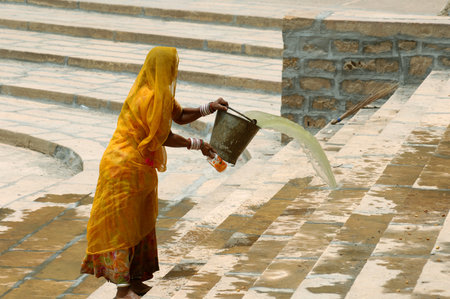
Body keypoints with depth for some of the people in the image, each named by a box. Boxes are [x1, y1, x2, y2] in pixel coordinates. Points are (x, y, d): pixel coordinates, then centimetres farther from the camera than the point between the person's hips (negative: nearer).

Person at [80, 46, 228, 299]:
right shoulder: (150, 97, -24)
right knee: (123, 227, -4)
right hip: (126, 168, -11)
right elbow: (165, 137, -19)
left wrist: (208, 108, 6)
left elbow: (179, 115, 20)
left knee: (141, 226, 16)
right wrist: (197, 144, -7)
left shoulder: (161, 92, 7)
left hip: (141, 168, 11)